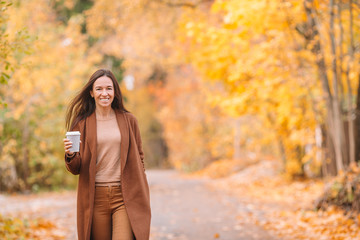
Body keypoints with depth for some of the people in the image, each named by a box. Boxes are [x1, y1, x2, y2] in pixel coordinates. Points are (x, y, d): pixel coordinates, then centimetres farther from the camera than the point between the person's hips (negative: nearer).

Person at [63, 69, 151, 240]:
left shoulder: (128, 120, 8)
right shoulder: (82, 123, 5)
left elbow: (139, 157, 15)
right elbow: (76, 169, 5)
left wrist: (141, 193, 8)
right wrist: (70, 155, -17)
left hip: (124, 196, 0)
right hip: (95, 197, 0)